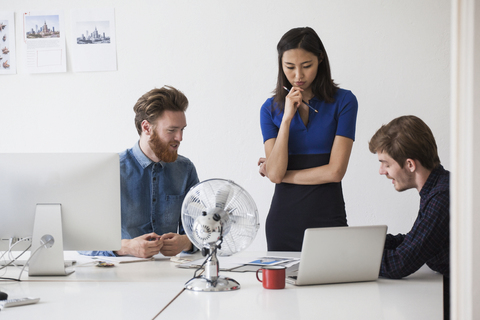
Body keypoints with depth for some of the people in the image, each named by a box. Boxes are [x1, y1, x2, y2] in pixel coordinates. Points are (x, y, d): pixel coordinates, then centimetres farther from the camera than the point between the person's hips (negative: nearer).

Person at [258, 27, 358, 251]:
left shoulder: (343, 101, -4)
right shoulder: (272, 108, 3)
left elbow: (335, 171, -11)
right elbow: (274, 172, -8)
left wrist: (282, 175, -4)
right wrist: (287, 117, -12)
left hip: (327, 218, -2)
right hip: (283, 221, 2)